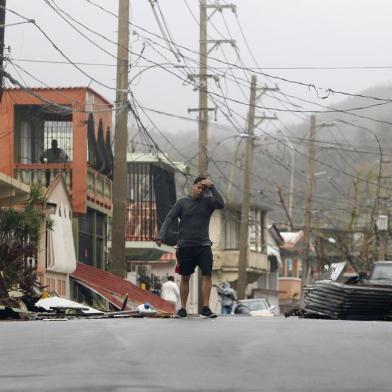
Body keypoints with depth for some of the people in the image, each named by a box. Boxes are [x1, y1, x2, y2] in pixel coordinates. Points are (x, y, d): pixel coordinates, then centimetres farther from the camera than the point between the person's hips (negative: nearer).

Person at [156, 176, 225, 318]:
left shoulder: (207, 201, 7)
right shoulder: (182, 202, 5)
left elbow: (221, 204, -12)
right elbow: (169, 218, 0)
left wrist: (212, 187, -11)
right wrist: (161, 235, -13)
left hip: (203, 245, 0)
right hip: (185, 246, 0)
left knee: (207, 275, -10)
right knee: (185, 277, 6)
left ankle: (205, 308, -7)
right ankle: (182, 309, 13)